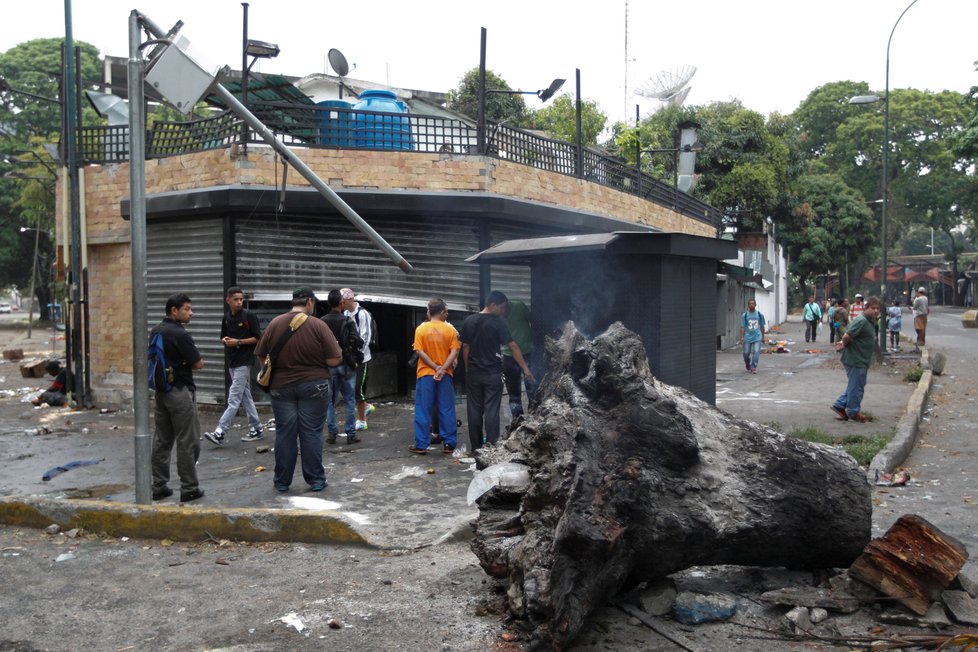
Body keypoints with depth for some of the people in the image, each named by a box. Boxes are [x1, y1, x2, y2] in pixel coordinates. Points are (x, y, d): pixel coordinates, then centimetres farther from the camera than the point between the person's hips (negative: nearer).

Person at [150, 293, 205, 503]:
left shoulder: (156, 331, 9)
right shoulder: (180, 334, -17)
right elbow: (199, 364, -13)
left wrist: (178, 362, 5)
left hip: (161, 390, 9)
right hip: (180, 392, -8)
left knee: (161, 440, 12)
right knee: (187, 442, 0)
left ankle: (159, 486, 17)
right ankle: (189, 488, 5)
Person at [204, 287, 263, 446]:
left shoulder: (249, 316, -8)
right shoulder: (226, 317, 10)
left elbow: (257, 338, -8)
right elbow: (223, 337, 20)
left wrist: (239, 342, -17)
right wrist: (225, 340, -3)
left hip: (244, 362, -7)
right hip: (231, 361, 7)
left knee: (234, 398, -9)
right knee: (245, 397, 11)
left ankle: (219, 433, -12)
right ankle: (256, 430, 18)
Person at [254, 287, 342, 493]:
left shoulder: (274, 324, -3)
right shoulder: (318, 326, -11)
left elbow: (261, 356, 3)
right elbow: (334, 360, -13)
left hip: (281, 386, 2)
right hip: (313, 386, -2)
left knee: (284, 433, 10)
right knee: (312, 433, 6)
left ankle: (282, 481, 18)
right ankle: (315, 480, 13)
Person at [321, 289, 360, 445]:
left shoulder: (322, 322, -4)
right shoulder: (347, 321, -12)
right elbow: (357, 342, -17)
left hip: (329, 365, 3)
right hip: (347, 364, -2)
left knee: (331, 400, 11)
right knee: (350, 400, 6)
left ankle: (332, 433, 11)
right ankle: (351, 434, 7)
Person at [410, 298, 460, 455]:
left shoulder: (421, 329, -2)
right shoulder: (450, 329, 0)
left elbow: (420, 352, -9)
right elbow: (454, 351, -8)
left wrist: (436, 368, -10)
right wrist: (443, 368, -13)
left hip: (426, 374, -1)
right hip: (445, 375, 1)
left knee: (423, 410, 4)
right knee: (446, 410, 7)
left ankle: (421, 445, 5)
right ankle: (449, 444, 9)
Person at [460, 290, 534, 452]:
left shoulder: (469, 321, 4)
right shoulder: (498, 323, -10)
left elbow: (465, 346, 6)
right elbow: (513, 346, -13)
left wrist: (468, 368, 13)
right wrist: (525, 368, -11)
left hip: (473, 373, 4)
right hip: (492, 373, -4)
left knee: (474, 410, 9)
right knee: (491, 410, 0)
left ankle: (476, 447, 14)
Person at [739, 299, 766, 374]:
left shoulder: (760, 315, 4)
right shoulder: (744, 315, -1)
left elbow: (762, 326, 12)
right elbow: (742, 327, -2)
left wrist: (763, 337, 14)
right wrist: (741, 337, -9)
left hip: (757, 337, 0)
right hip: (747, 337, 0)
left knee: (756, 352, -13)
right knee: (746, 353, 7)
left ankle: (753, 367, -8)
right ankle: (748, 366, 34)